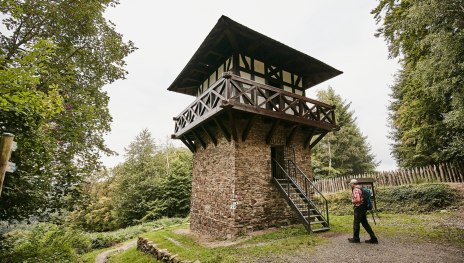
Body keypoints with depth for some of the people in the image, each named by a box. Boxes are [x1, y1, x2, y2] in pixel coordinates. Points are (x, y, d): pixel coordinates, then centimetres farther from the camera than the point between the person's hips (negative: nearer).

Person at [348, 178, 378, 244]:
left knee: (356, 223, 5)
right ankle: (373, 238, 15)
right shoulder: (360, 188, 12)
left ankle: (355, 238, 18)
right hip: (363, 208, 10)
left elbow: (357, 199, -29)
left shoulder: (356, 190, -19)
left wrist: (353, 201, -11)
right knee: (365, 223, 15)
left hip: (359, 208, -10)